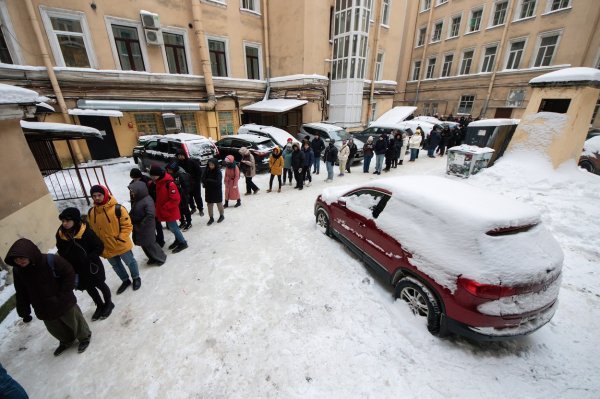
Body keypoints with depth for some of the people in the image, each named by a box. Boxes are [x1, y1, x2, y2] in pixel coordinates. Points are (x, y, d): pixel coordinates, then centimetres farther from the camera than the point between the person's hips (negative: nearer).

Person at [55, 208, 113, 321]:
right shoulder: (60, 234, -8)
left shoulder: (86, 231, -23)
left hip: (92, 266, -5)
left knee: (100, 284, 13)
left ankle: (108, 303, 37)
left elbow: (99, 247, -15)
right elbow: (61, 252, 7)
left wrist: (89, 258, -22)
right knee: (88, 288, 21)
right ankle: (100, 306, 42)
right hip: (76, 269, 5)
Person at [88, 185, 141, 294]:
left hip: (122, 246, -5)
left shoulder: (118, 208, -21)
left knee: (130, 262, 17)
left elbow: (127, 225, -18)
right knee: (116, 266, 24)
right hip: (106, 248, 5)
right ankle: (125, 281, 47)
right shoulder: (91, 212, -3)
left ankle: (136, 278, 42)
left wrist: (120, 239, -24)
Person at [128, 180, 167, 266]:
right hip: (138, 228, 9)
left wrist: (141, 225, -21)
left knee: (150, 244, 3)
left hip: (146, 229, -9)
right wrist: (133, 223, 3)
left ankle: (161, 258, 24)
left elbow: (151, 215, -29)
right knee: (144, 244, 19)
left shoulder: (147, 201, -23)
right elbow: (133, 213, 15)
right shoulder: (137, 200, 4)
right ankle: (153, 258, 38)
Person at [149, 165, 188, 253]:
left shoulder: (169, 183, -25)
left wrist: (165, 207, -21)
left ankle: (183, 243, 16)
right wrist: (157, 205, 9)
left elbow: (175, 199, -25)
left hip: (170, 211, -8)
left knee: (173, 227, 0)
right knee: (172, 226, 20)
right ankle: (178, 240, 36)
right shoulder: (158, 182, 4)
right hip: (163, 210, 9)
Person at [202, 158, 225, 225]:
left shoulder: (218, 172, -16)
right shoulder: (206, 171, -3)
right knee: (209, 205, 9)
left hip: (217, 191, -4)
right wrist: (212, 182, -21)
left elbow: (218, 182, -22)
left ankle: (222, 216, 34)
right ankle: (211, 218, 24)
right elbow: (203, 180, -5)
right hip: (208, 190, 4)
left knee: (219, 204, 13)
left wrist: (208, 180, -18)